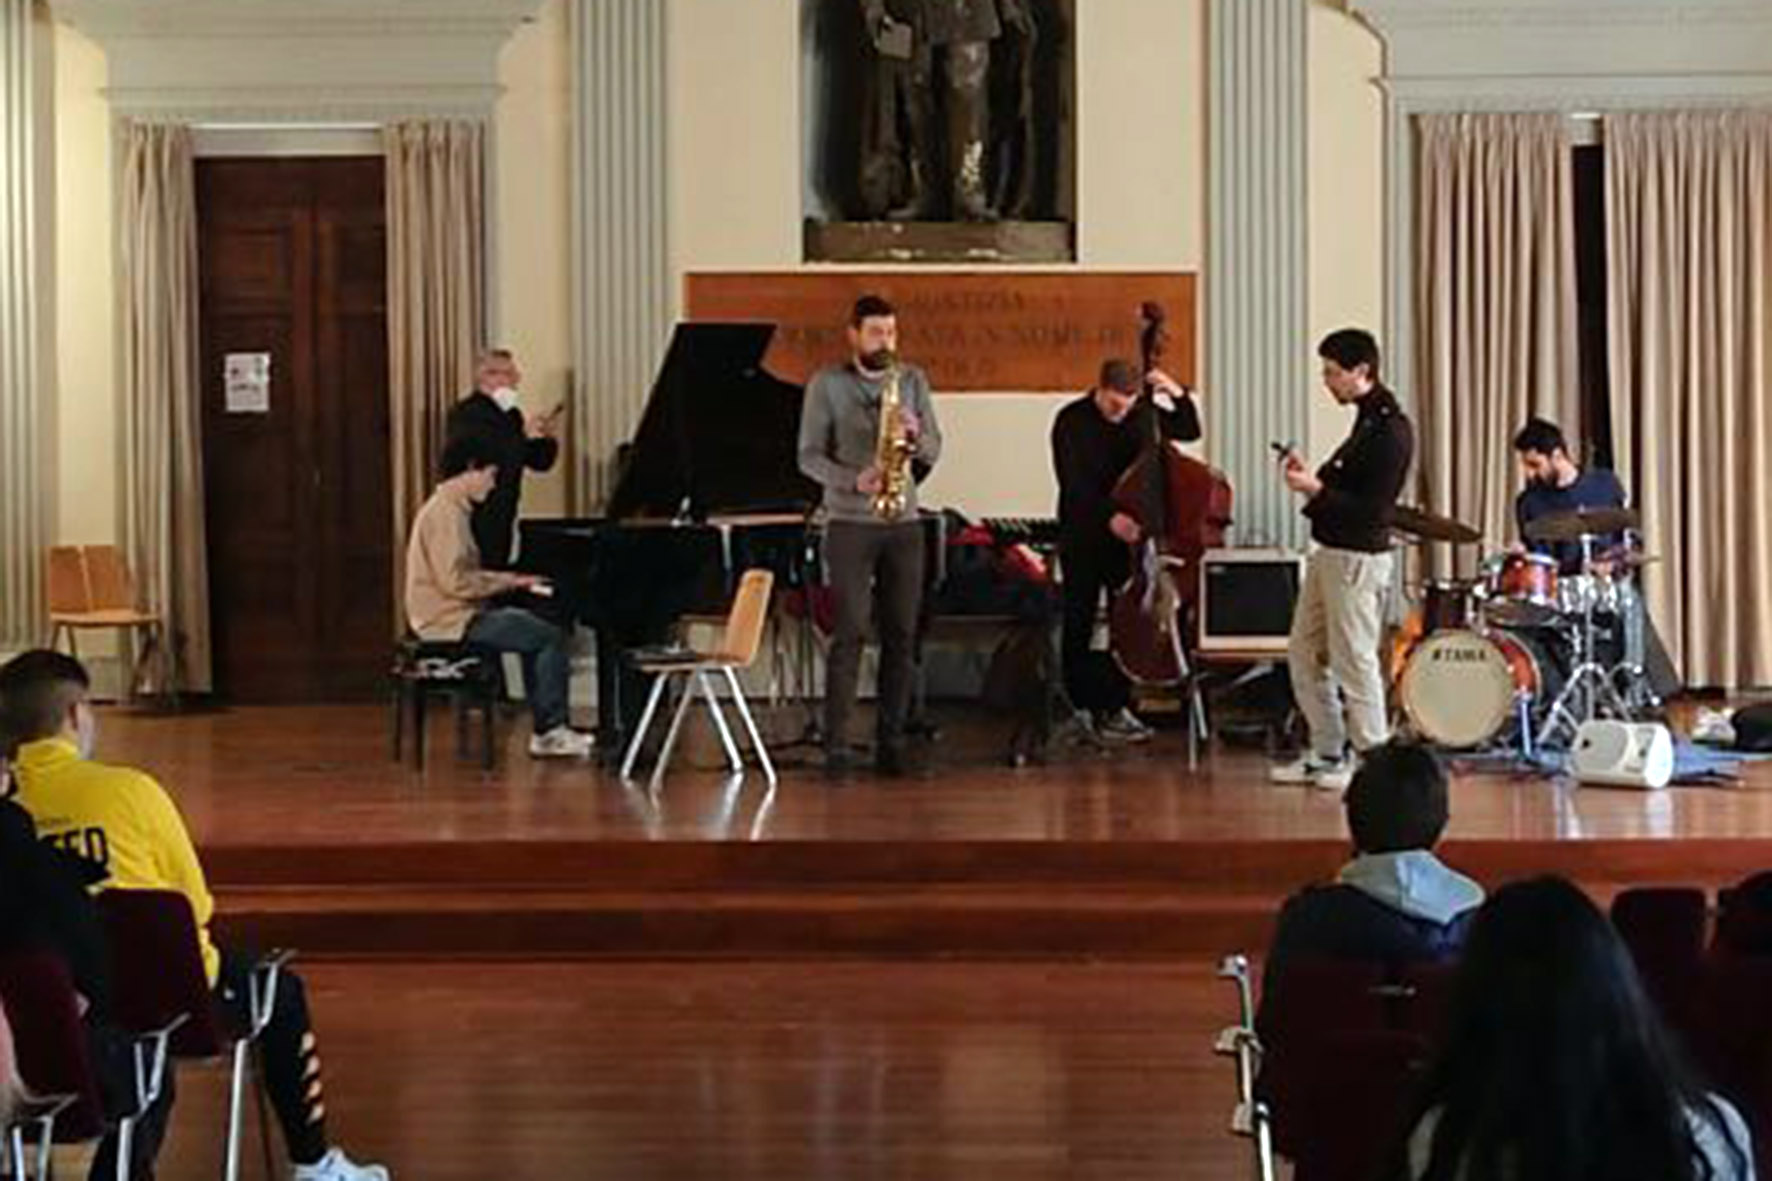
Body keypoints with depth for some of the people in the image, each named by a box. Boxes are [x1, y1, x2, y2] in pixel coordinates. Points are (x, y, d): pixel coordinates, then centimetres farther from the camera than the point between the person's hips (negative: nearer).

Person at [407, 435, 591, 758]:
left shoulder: (449, 508, 16)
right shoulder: (446, 513, -17)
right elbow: (455, 581, -24)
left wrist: (508, 579, 10)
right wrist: (507, 581, -14)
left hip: (457, 613, 11)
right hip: (452, 621, -11)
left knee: (538, 630, 16)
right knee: (552, 637, -12)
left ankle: (545, 731, 10)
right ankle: (550, 730, -4)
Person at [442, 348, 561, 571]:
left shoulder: (511, 415, 15)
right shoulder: (465, 414, -9)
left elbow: (540, 462, 17)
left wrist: (550, 438, -2)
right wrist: (524, 437, -24)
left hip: (502, 519, 8)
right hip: (476, 518, -8)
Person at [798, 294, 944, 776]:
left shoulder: (912, 380, 9)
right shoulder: (827, 384, 0)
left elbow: (933, 453, 7)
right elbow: (809, 456, -4)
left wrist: (916, 435, -15)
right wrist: (854, 480, -19)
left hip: (903, 524, 4)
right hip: (849, 524, -4)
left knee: (901, 636, 3)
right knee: (849, 633, -8)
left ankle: (891, 744, 9)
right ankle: (835, 746, -7)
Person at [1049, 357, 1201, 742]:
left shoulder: (1142, 416, 3)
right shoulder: (1072, 421, -11)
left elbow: (1189, 432, 9)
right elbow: (1072, 483, -20)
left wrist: (1179, 396, -8)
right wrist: (1109, 516, -32)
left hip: (1127, 536, 3)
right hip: (1083, 539, -3)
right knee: (1080, 624, 3)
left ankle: (1116, 707, 8)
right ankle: (1080, 707, 11)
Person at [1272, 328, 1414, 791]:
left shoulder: (1390, 429, -16)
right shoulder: (1366, 420, 15)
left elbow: (1372, 509, -21)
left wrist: (1316, 490, -21)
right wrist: (1310, 477, 8)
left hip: (1358, 558, -10)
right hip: (1331, 552, 10)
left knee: (1354, 660, -4)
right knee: (1304, 654, 13)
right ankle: (1327, 754, 22)